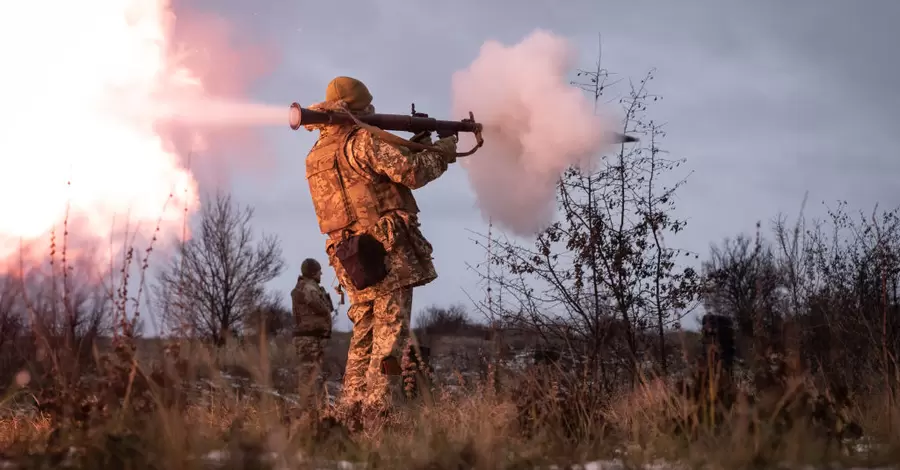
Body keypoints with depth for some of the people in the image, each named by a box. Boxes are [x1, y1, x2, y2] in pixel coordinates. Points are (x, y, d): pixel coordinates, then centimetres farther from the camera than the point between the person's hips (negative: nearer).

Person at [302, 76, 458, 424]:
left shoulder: (316, 155, 17)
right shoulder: (362, 140, -9)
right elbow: (411, 172, -15)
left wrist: (413, 148, 19)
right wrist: (441, 152, 3)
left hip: (350, 258, 8)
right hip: (386, 249, -8)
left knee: (364, 332, 15)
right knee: (390, 331, -6)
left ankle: (350, 407, 12)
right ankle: (375, 408, -11)